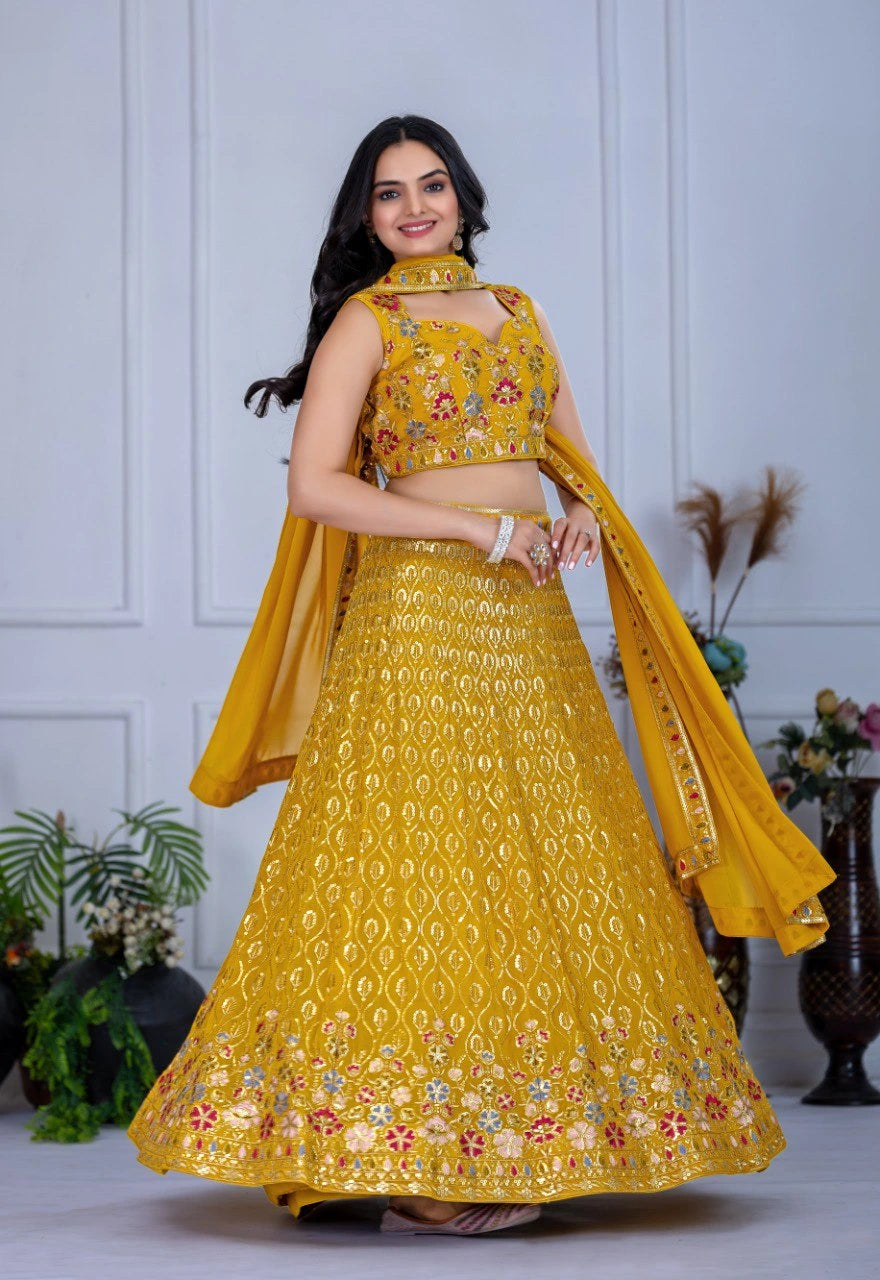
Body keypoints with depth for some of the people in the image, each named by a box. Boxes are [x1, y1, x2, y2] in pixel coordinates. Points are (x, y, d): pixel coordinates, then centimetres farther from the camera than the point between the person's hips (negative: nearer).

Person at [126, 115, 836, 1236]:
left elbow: (573, 457, 22)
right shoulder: (367, 321, 0)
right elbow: (315, 485, -9)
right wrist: (480, 527, -13)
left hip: (530, 620, 6)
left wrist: (586, 515, -2)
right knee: (419, 873, -9)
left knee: (542, 870, 3)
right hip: (417, 608, -6)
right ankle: (409, 1167, -7)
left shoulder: (518, 312, 18)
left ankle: (504, 1154, 9)